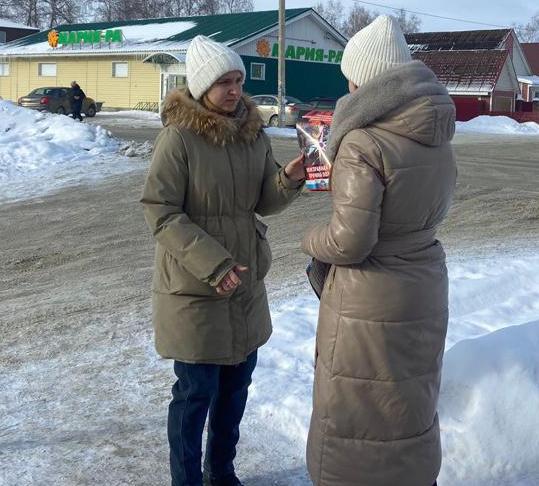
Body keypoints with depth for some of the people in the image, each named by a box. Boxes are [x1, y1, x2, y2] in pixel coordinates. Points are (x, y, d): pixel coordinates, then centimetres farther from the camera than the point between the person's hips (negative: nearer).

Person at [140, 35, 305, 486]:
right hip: (193, 288, -6)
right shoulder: (178, 136, -15)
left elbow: (264, 202, 6)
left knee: (236, 383, 17)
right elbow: (161, 212, -16)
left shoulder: (254, 133, 2)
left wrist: (289, 180, -16)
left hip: (245, 283, 6)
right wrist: (212, 263, -22)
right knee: (196, 391, 4)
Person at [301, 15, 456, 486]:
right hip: (424, 290, 8)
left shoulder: (363, 144, -23)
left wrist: (313, 239, -2)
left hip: (370, 303, -8)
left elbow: (350, 241, -23)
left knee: (357, 423, 9)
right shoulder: (437, 137, 1)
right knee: (410, 408, 24)